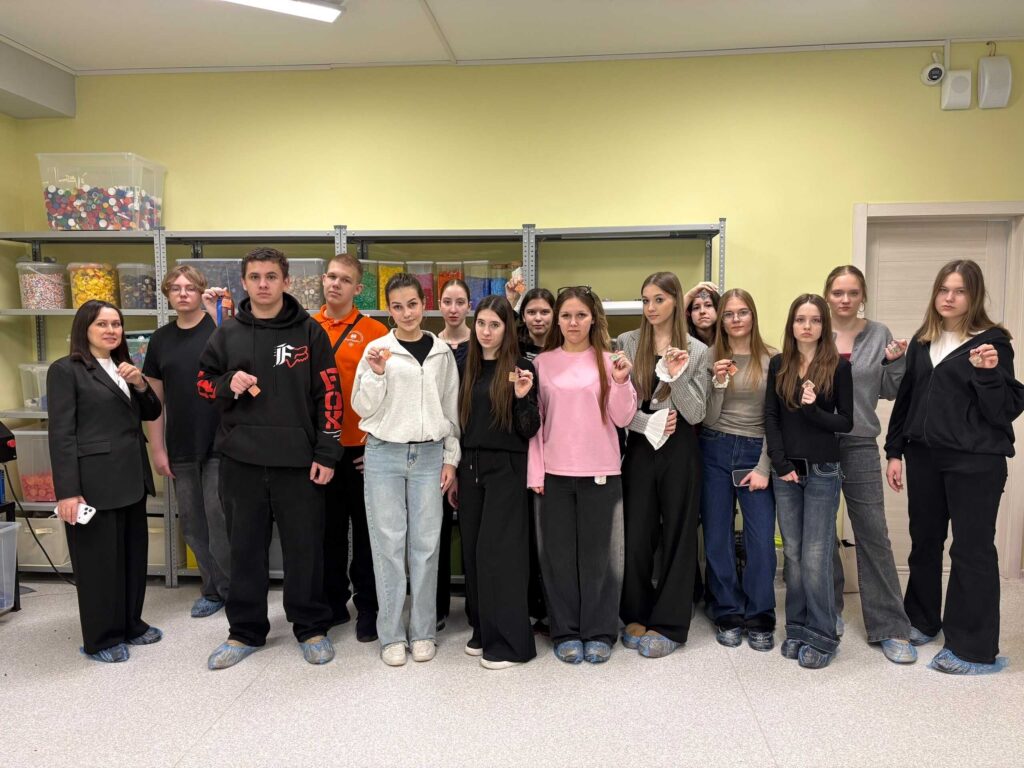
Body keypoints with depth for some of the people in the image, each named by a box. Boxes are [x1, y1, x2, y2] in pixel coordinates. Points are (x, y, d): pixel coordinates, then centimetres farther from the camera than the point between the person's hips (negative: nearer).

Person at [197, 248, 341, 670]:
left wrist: (326, 454, -7)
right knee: (246, 547, 12)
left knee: (305, 547, 7)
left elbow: (329, 394, -2)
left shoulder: (309, 331, -1)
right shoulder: (227, 333, 7)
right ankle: (246, 630, 27)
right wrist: (227, 385, -9)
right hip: (240, 459, 3)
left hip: (298, 460, -2)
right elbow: (203, 382, 15)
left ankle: (311, 628, 23)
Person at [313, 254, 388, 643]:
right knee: (329, 528, 14)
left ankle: (368, 607, 20)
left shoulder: (375, 332, -5)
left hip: (362, 449, -3)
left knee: (365, 529, 8)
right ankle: (333, 602, 29)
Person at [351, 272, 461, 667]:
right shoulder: (377, 350, 0)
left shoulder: (441, 352, 7)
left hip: (429, 455, 2)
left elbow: (451, 408, 10)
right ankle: (391, 635, 13)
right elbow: (363, 407, -1)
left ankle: (423, 631, 18)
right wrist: (377, 373, -16)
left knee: (426, 544, 5)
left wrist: (451, 457, 6)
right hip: (384, 454, -1)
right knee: (388, 543, 2)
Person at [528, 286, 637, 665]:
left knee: (597, 553, 5)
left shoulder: (609, 361, 4)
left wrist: (620, 382, -15)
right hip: (555, 473, 1)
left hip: (600, 472, -1)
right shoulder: (543, 362, 6)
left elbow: (622, 418, 0)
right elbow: (535, 421, 5)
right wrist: (535, 471, -1)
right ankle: (566, 633, 19)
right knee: (558, 554, 6)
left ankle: (599, 633, 19)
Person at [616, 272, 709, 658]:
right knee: (636, 533, 5)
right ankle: (636, 616, 23)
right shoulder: (626, 343, 2)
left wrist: (677, 376, -19)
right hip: (639, 447, 1)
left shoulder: (697, 351, 0)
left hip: (680, 450, 0)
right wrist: (648, 423, -14)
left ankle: (667, 624, 16)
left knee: (678, 535, 5)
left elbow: (696, 414, -5)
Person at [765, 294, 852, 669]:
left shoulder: (838, 367, -1)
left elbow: (846, 422, -2)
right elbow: (770, 418, 3)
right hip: (785, 471, 3)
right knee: (792, 555, 9)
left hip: (822, 471, -3)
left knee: (815, 558, -3)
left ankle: (822, 637, 11)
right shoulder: (778, 365, 6)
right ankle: (796, 629, 21)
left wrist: (813, 410, -20)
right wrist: (781, 464, -6)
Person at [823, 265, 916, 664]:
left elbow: (890, 391, 6)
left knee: (873, 533, 1)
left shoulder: (878, 335, 4)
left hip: (860, 445, 0)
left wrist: (894, 361, -10)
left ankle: (890, 628, 10)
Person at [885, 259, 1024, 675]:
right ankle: (922, 620, 33)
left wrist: (988, 374, -25)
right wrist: (895, 451, 9)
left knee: (972, 550, 0)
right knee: (924, 541, 15)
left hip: (975, 461, -5)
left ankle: (975, 649, 11)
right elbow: (905, 400, 13)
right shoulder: (921, 342, 10)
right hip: (924, 456, 5)